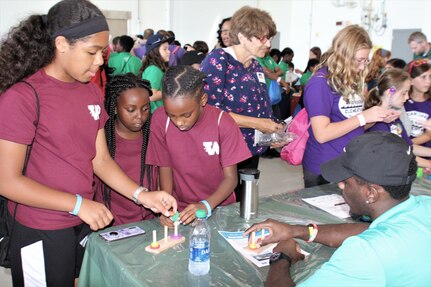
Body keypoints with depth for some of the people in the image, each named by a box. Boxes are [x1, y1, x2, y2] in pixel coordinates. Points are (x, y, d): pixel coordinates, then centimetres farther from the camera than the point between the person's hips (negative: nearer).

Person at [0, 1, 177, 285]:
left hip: (86, 224, 6)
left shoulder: (92, 93, 3)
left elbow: (101, 159, 5)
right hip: (41, 234, -6)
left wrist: (142, 195, -6)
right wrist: (78, 204, -20)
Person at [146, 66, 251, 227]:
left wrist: (206, 206, -26)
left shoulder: (223, 123, -15)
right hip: (180, 208, 0)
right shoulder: (160, 120, -13)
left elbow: (230, 177, -12)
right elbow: (165, 167, -4)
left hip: (220, 206, 1)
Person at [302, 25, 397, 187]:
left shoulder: (354, 80, 8)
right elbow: (322, 134, -23)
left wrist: (378, 118, -3)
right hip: (323, 170, -8)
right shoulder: (320, 83, -16)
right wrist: (363, 117, -21)